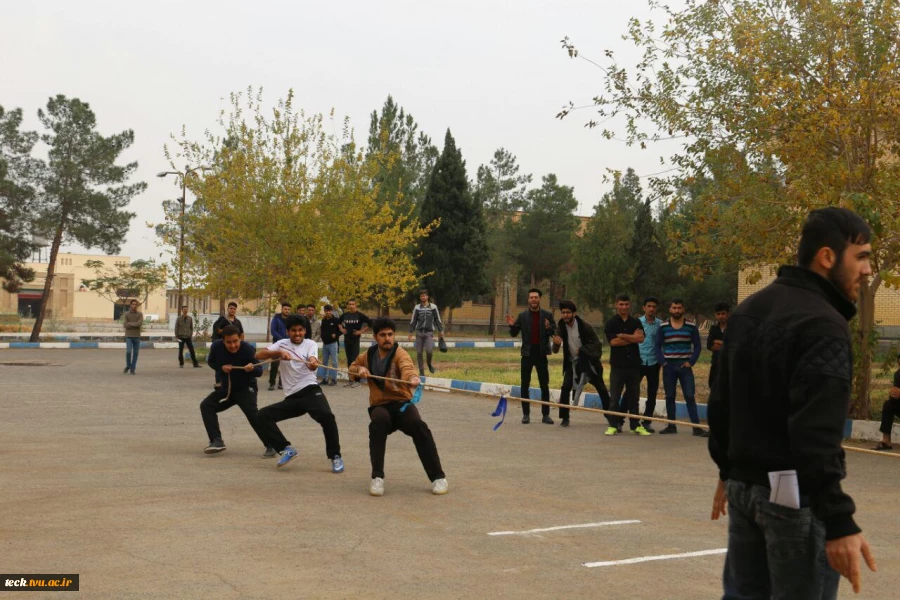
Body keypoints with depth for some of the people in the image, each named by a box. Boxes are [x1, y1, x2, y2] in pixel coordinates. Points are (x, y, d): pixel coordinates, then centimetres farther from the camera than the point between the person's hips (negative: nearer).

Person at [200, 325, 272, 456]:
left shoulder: (247, 349, -27)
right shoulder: (216, 346, -17)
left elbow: (259, 371, -21)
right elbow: (210, 361, 4)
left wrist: (252, 369, -45)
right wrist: (221, 367, -17)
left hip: (246, 388, -5)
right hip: (227, 388, 5)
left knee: (252, 414, -25)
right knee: (206, 405, -6)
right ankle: (217, 441, -5)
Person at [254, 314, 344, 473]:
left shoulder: (310, 344, 5)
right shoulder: (282, 344, 11)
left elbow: (312, 364, -17)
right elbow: (258, 355, -5)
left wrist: (313, 363, -42)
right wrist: (279, 353, -22)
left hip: (310, 391, -4)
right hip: (291, 398, 4)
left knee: (327, 416, -31)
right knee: (262, 416, -12)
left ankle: (335, 456, -14)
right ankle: (287, 449, -5)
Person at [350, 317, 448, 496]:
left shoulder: (400, 353, -8)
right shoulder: (369, 355, 9)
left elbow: (406, 367, -33)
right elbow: (352, 368, 29)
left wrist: (412, 377, -58)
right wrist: (360, 370, 3)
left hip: (401, 403, -2)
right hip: (379, 406, 2)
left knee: (418, 425, -33)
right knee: (378, 423, -36)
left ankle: (438, 477, -19)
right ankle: (377, 477, -26)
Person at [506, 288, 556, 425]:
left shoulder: (547, 315, 2)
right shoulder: (522, 315, 2)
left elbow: (554, 333, 1)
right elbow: (514, 334, 6)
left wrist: (549, 328, -20)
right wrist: (512, 326, -15)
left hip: (541, 353, 0)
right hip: (527, 353, 0)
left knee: (544, 385, 2)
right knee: (525, 385, 3)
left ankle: (546, 415, 9)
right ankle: (526, 414, 10)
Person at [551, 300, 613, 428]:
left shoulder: (584, 325, -18)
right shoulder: (561, 327, -10)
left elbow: (597, 343, -8)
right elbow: (555, 351, -10)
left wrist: (583, 350, -21)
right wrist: (556, 344, -33)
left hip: (588, 361, -2)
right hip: (572, 363, 2)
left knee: (602, 389, 5)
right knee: (565, 388, -15)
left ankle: (609, 415, 22)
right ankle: (564, 418, -4)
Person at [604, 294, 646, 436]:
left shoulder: (636, 322, 9)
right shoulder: (611, 323, 1)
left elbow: (641, 338, -7)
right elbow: (613, 341, -13)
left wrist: (623, 336, -14)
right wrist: (632, 338, -7)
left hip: (634, 364, 3)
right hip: (617, 365, -3)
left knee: (634, 396, 8)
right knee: (614, 396, -1)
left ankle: (635, 425, 15)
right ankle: (613, 425, 4)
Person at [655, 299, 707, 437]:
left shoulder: (691, 326, 1)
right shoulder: (663, 326, 3)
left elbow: (697, 346, 3)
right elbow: (658, 346, 5)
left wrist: (691, 362, -7)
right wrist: (662, 361, -7)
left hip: (685, 366, -1)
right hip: (668, 366, 1)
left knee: (690, 396, -5)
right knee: (669, 396, 7)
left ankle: (696, 427, -5)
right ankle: (671, 425, 16)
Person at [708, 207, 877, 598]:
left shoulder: (749, 309, 10)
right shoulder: (823, 325, -17)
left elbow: (721, 401, 16)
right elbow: (816, 437, -25)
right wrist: (839, 523, -25)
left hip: (744, 485, 9)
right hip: (796, 495, -8)